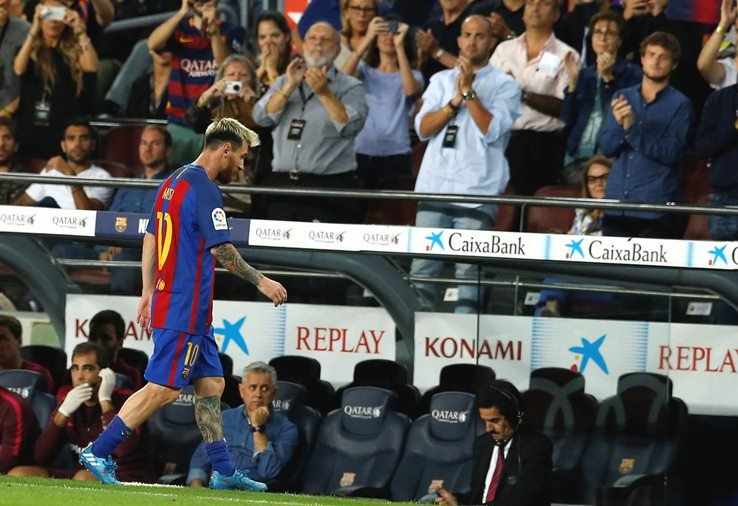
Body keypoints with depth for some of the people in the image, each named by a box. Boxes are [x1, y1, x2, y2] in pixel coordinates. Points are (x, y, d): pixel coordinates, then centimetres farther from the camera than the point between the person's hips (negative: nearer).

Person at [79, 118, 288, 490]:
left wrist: (148, 292, 22)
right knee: (164, 388, -9)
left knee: (211, 384, 11)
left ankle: (223, 470, 11)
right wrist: (261, 282, -8)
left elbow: (150, 239, 20)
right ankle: (98, 452, -8)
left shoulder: (173, 182, 15)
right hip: (185, 309, -10)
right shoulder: (203, 189, -14)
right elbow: (221, 250, -18)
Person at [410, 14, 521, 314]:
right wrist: (455, 101, -6)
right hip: (434, 186, 4)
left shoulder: (504, 85, 4)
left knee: (469, 272, -7)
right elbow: (423, 128, 5)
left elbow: (491, 130, -9)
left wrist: (469, 92, -12)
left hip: (477, 191, -3)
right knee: (422, 266, -1)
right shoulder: (441, 81, 15)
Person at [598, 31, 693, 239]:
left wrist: (632, 130, -20)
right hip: (616, 205, 4)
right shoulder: (622, 97, 14)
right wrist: (619, 124, -14)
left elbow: (670, 153, -11)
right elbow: (606, 147, 7)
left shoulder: (680, 105, 0)